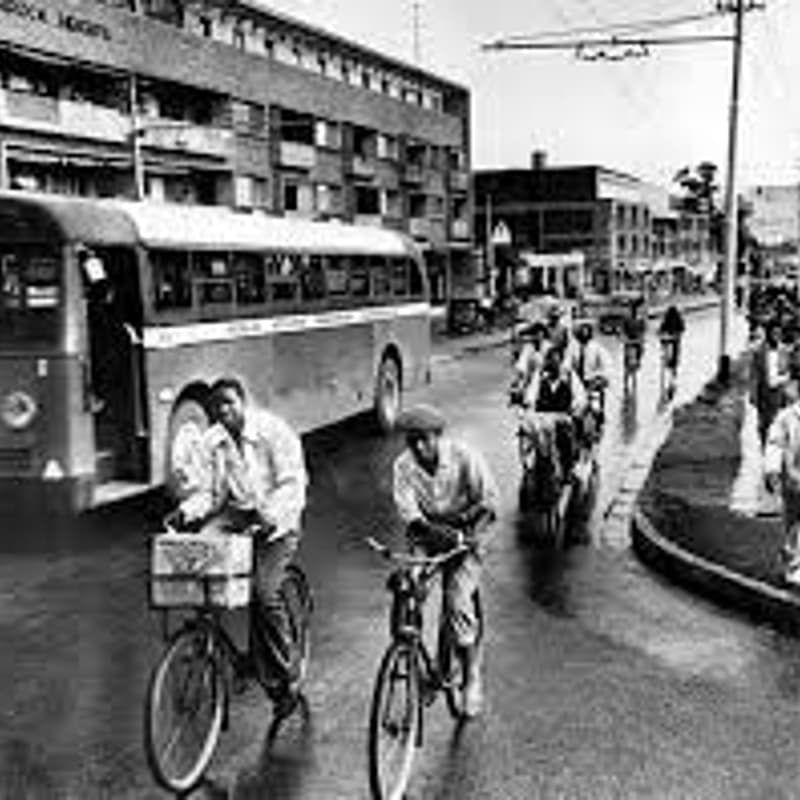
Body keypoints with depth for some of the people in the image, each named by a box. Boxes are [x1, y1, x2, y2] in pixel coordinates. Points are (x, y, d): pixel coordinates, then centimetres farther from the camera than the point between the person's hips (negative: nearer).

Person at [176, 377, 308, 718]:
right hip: (236, 512, 5)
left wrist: (269, 515, -32)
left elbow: (292, 484, -15)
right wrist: (187, 510, -12)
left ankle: (284, 678, -4)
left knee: (264, 591, -21)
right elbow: (210, 491, 8)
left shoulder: (274, 431, -11)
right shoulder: (213, 441, 6)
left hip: (276, 520, -5)